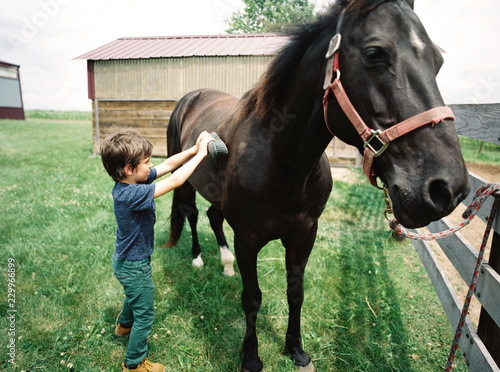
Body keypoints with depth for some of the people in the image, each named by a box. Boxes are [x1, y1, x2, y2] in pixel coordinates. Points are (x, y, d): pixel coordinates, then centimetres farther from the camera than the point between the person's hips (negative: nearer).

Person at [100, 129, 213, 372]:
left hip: (126, 260, 9)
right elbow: (174, 181, -40)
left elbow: (168, 165, -8)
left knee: (134, 294, 37)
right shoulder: (132, 195, -36)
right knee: (145, 315, 12)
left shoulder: (130, 181, -10)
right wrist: (200, 154, -31)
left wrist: (194, 149, -18)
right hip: (134, 266, -9)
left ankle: (125, 325, 65)